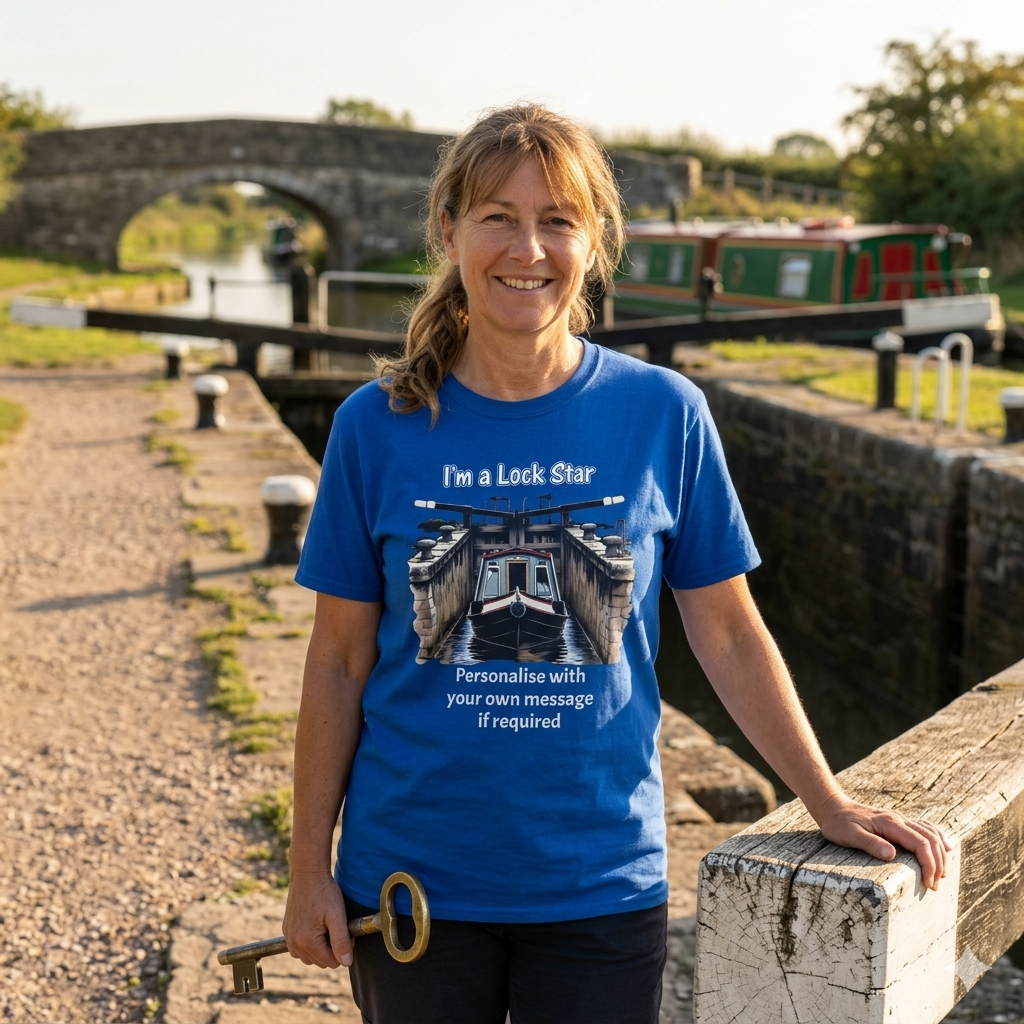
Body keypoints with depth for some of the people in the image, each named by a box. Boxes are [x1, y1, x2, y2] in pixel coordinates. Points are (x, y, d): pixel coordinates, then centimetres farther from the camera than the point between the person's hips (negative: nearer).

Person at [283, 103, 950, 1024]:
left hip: (603, 882, 0)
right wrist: (309, 869, 1)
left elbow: (729, 636, 2)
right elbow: (340, 664, 0)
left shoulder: (663, 413, -5)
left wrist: (830, 804, 2)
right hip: (411, 878, 0)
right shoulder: (378, 427, -5)